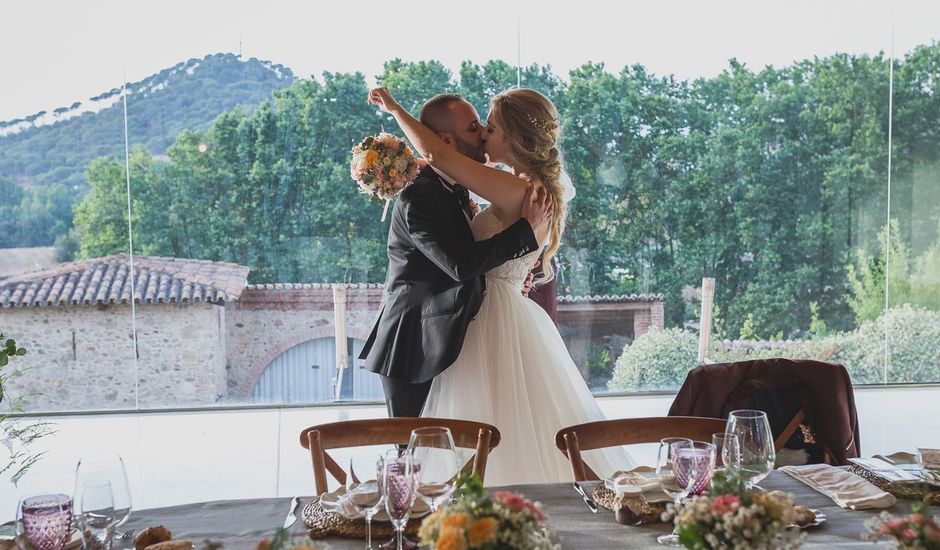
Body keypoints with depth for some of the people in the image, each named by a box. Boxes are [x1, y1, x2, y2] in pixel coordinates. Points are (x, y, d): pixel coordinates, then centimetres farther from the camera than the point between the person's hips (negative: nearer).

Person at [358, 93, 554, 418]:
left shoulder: (455, 190, 10)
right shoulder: (418, 198, -21)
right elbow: (461, 264, -29)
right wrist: (525, 230, -22)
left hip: (444, 344, 9)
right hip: (415, 353, -9)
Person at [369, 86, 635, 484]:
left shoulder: (516, 191, -21)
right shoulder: (541, 191, 8)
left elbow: (437, 155, -24)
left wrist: (395, 108, -8)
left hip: (494, 321, -10)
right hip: (511, 315, 10)